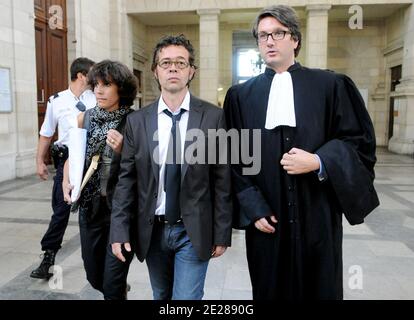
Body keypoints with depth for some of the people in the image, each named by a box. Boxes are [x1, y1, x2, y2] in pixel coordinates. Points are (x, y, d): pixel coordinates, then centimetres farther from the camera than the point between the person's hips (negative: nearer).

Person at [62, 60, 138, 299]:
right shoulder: (84, 119, 1)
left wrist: (122, 150, -22)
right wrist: (66, 183, 0)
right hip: (90, 207, 5)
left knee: (112, 286, 1)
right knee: (94, 277, 20)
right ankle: (120, 287, 51)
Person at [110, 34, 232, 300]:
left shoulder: (213, 116, -6)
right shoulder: (137, 121, 1)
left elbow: (222, 180, -5)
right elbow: (126, 179, 2)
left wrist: (222, 234, -4)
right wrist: (119, 230, -2)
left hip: (193, 232, -2)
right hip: (152, 231, 3)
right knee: (161, 297, 20)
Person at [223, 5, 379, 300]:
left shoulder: (331, 86, 2)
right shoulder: (241, 95, 5)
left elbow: (360, 141, 1)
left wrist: (318, 162, -16)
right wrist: (253, 207, -5)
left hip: (317, 217, -1)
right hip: (267, 219, 1)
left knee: (319, 288, 12)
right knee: (270, 289, 14)